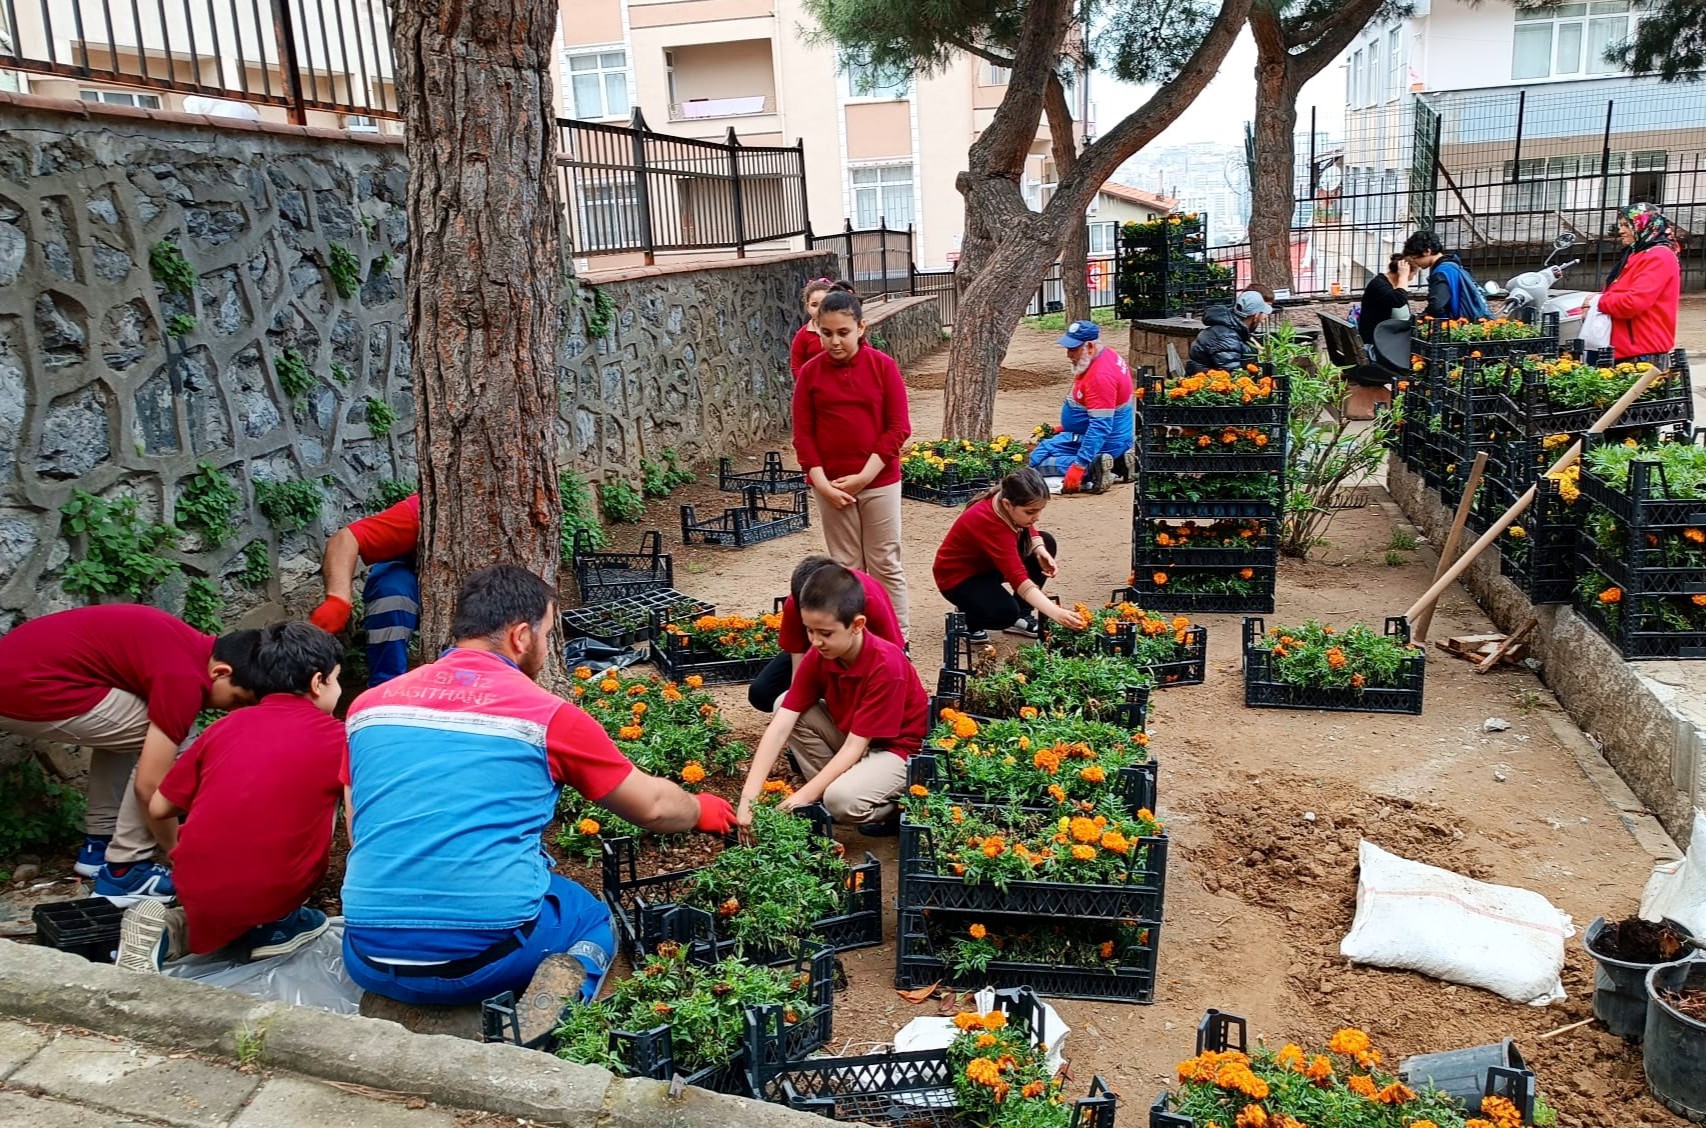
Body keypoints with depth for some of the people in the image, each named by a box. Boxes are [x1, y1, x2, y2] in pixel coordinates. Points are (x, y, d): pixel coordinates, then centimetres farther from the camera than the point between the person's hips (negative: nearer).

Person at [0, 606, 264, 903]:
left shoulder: (189, 646, 14)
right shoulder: (184, 676, -15)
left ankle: (98, 845, 26)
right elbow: (149, 785, -14)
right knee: (153, 737, -1)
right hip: (29, 686, -10)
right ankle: (124, 871, 4)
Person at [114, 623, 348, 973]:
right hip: (272, 896, -3)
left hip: (197, 895, 4)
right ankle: (274, 927, 14)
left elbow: (159, 807, 15)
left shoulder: (227, 725, 10)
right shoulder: (335, 737, 1)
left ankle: (176, 927, 9)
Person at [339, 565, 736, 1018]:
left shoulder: (368, 705, 7)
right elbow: (652, 806, 10)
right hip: (491, 956, -3)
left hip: (371, 963, 4)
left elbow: (360, 834, 15)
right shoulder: (550, 716, -3)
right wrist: (702, 810, 32)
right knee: (592, 919, 28)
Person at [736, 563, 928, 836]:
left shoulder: (887, 666, -30)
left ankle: (899, 809, -1)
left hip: (897, 748, -7)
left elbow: (854, 747, -27)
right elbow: (780, 725, -19)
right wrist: (749, 798, -27)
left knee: (842, 799, -33)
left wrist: (803, 797, -31)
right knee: (788, 709, -11)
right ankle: (823, 791, -2)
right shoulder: (819, 656, -13)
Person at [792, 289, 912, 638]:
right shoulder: (810, 372, 0)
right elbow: (803, 433, 0)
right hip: (831, 485, 2)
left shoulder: (883, 366, -4)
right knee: (845, 566, 9)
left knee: (886, 563, 6)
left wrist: (864, 476, -13)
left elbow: (898, 428, -7)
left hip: (879, 482, -1)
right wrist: (821, 482, -10)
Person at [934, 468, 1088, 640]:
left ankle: (1021, 617, 3)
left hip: (988, 562, 9)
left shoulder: (1006, 501, -17)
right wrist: (1056, 613, -50)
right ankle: (968, 617, 2)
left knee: (1046, 542, -3)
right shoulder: (989, 523, -38)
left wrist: (1041, 550, -16)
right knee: (1006, 612, -33)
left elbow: (1028, 529, 6)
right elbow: (1019, 579, -42)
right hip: (958, 576, -9)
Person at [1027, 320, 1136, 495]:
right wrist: (1067, 427, 26)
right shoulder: (1108, 355, 4)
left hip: (1102, 441, -10)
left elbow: (1101, 427, -32)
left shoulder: (1101, 375, -28)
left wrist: (1079, 467, -35)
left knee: (1038, 459, -12)